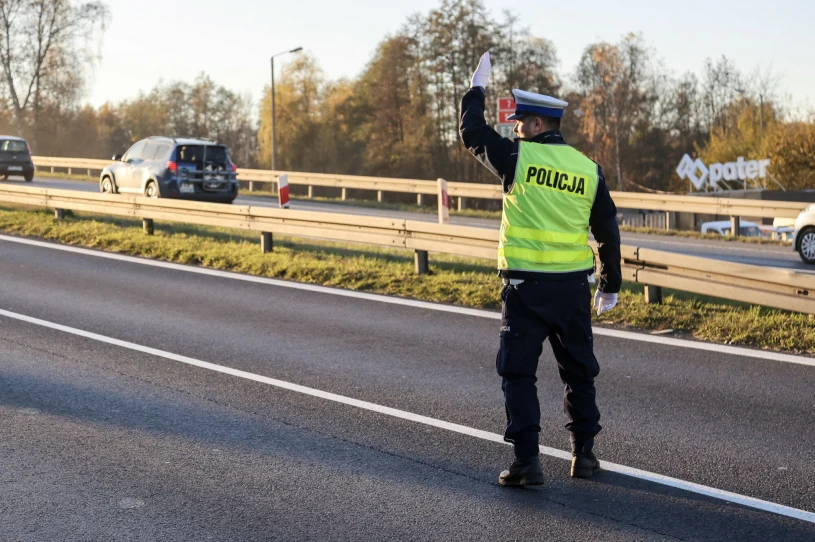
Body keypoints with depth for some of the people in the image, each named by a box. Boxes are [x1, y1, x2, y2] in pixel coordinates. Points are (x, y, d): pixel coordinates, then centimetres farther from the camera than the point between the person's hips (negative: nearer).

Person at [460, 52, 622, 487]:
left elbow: (472, 133, 7)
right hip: (574, 286, 4)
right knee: (578, 370, 16)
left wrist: (477, 88, 21)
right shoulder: (589, 169, 4)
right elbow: (607, 233, 9)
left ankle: (527, 460, -3)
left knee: (518, 372, 3)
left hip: (526, 286, -4)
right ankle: (584, 453, 21)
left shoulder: (518, 157, -8)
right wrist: (609, 286, 19)